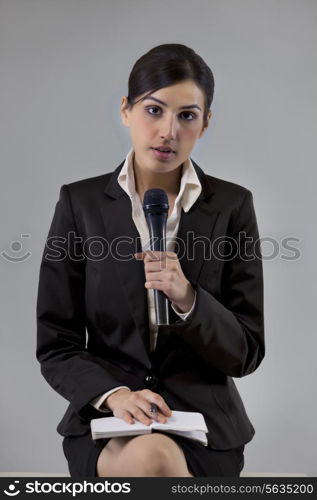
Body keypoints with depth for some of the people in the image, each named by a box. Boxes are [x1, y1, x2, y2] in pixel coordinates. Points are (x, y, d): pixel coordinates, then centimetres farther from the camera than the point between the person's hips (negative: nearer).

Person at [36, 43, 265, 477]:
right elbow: (55, 346, 1)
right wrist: (113, 393, -18)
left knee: (153, 459, -31)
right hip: (106, 418, 0)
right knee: (147, 458, -33)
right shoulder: (80, 202, 0)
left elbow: (247, 353, -1)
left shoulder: (232, 205, 0)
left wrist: (187, 297, -18)